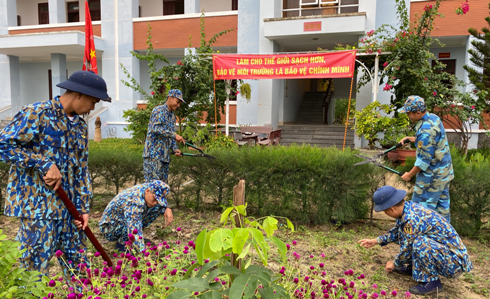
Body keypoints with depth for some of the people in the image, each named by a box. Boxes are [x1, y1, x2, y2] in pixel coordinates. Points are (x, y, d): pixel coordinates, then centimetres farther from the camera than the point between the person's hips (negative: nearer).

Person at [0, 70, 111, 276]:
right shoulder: (36, 113, -11)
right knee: (35, 268, 2)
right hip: (37, 204, -7)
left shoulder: (79, 126, 11)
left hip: (68, 206, 7)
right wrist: (45, 164, -20)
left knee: (77, 264, 15)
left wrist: (83, 207, 7)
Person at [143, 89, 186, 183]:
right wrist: (174, 135, -22)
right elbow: (155, 128, -21)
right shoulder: (159, 110, -6)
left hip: (165, 155, 9)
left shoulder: (172, 116, 20)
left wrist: (175, 149, 6)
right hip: (153, 154, -9)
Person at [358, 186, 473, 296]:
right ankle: (413, 268, 17)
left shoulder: (412, 219, -29)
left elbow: (407, 250, -18)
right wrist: (376, 241, 16)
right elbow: (396, 231, 16)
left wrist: (395, 264, 1)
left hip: (454, 261, -9)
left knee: (419, 243, -32)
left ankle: (432, 282, -12)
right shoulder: (409, 207, -2)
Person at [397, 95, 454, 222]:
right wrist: (412, 139, 12)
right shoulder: (433, 118, 2)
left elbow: (424, 159, -23)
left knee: (420, 206, -1)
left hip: (433, 175, -10)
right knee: (442, 203, 20)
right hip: (445, 170, 10)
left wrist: (410, 175, -12)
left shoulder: (425, 130, -27)